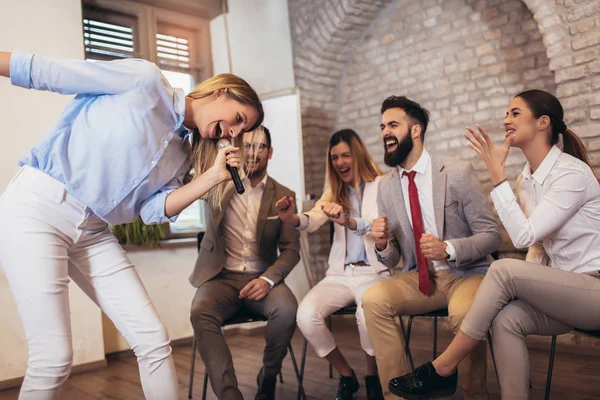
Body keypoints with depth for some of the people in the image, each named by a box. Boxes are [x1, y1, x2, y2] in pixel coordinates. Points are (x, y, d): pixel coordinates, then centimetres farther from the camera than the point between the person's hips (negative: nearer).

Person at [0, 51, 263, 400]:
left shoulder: (182, 154, 11)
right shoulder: (146, 80, -7)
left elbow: (151, 209, 0)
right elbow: (46, 72, -8)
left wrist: (213, 176, -7)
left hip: (93, 231, 7)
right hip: (36, 206, -6)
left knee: (154, 341, 1)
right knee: (55, 358, -10)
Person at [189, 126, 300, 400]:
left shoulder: (284, 196, 7)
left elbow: (291, 249, 3)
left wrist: (268, 279, -16)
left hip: (261, 277, 1)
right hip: (221, 276, 0)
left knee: (287, 310, -30)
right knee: (200, 313, -32)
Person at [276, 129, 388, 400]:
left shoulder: (381, 186, 0)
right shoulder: (334, 191, 13)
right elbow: (313, 220, -7)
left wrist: (348, 221, -36)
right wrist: (291, 218, -30)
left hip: (373, 272, -4)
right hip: (339, 274, 4)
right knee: (306, 315, -23)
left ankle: (372, 376, 0)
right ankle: (346, 375, 4)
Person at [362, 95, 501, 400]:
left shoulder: (458, 173, -10)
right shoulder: (386, 186, 3)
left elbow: (491, 235, -10)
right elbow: (392, 260, 6)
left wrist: (448, 248, -29)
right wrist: (382, 245, -19)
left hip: (466, 274, -3)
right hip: (419, 278, 4)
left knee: (463, 312, -34)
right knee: (373, 299, -22)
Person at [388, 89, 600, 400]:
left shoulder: (573, 173, -16)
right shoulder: (526, 179, 8)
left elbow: (524, 236, -24)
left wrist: (496, 173, -25)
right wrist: (527, 287, -5)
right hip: (564, 288, 6)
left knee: (504, 269, -27)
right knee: (506, 318, -23)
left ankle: (443, 369, -17)